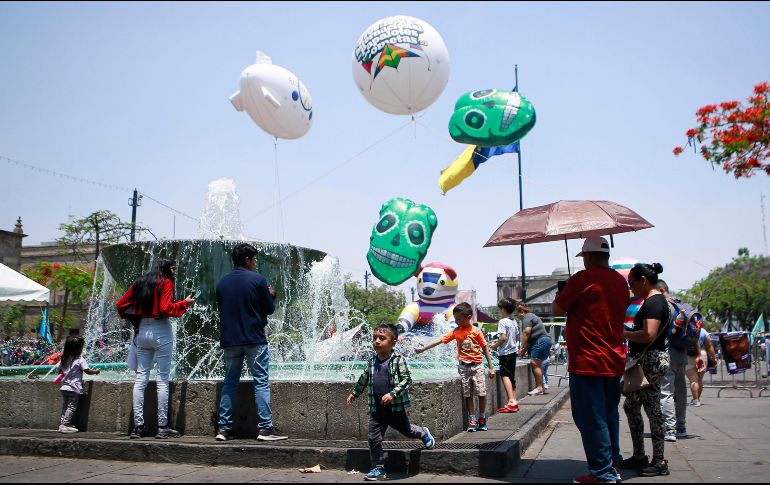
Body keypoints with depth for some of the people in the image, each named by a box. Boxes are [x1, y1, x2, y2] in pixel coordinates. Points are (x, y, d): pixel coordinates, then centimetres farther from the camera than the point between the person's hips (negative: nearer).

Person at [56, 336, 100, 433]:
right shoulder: (80, 360, -12)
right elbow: (88, 371, -12)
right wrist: (96, 371, 5)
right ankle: (64, 425, -8)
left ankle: (62, 424, 17)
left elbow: (60, 371, 17)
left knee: (66, 406, 16)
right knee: (71, 407, -4)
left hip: (64, 387, 7)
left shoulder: (64, 359, 8)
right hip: (74, 388, -7)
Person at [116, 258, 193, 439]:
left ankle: (138, 426, 8)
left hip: (142, 331, 6)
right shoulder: (166, 283, -6)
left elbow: (121, 304, 12)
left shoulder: (140, 283, 13)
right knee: (163, 379, -2)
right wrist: (184, 303, -5)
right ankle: (162, 426, 0)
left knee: (140, 378, 7)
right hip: (161, 331, -6)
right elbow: (165, 309, -18)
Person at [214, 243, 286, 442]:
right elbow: (270, 308, -2)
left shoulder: (222, 282, 8)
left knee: (229, 382, 12)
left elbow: (222, 309, 16)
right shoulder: (257, 279, -7)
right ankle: (266, 428, -3)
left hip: (229, 340, 5)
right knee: (261, 382, -1)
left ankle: (224, 428, 10)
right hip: (254, 339, -5)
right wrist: (271, 295, 17)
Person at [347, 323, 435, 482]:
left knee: (406, 430, 18)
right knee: (374, 439, 1)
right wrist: (354, 393, 29)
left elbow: (406, 379, -18)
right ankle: (378, 468, 13)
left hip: (395, 407, -4)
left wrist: (392, 394, -27)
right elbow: (364, 379, 20)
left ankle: (423, 433, 50)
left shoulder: (398, 359, -13)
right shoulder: (372, 361, 3)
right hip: (376, 409, 4)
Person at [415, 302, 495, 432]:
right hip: (464, 366, 2)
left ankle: (482, 419, 15)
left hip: (477, 365, -2)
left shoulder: (476, 331, -4)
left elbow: (485, 348, 1)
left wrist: (491, 367, 1)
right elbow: (439, 340, -3)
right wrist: (422, 349, -10)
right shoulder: (455, 332, 1)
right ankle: (472, 421, 12)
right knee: (468, 395, 4)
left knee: (481, 393, -1)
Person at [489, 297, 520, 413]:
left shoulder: (502, 322, -14)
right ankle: (514, 401, 18)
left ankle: (511, 401, -23)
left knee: (504, 375, -13)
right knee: (511, 376, 14)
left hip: (505, 353, -9)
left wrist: (495, 345, -5)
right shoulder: (514, 322, 11)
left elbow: (503, 338, -22)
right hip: (513, 351, 9)